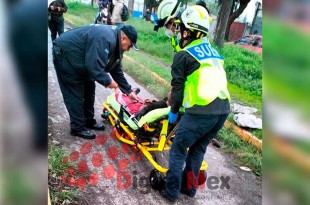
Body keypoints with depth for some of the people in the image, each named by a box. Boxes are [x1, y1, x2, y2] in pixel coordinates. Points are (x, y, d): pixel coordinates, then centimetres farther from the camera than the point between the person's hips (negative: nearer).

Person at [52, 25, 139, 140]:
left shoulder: (115, 44, 3)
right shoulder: (105, 39, -31)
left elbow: (116, 70, 8)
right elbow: (94, 65, -36)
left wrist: (128, 91, 7)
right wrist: (107, 81, -23)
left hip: (80, 61, 10)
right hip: (65, 54, -10)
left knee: (88, 89, 13)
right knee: (75, 94, -6)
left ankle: (88, 121, 25)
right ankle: (77, 128, 7)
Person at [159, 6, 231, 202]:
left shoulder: (183, 55, -1)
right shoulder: (214, 52, 19)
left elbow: (178, 86, 0)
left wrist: (174, 111, 13)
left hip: (201, 111, -7)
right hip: (224, 109, 7)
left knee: (178, 149, 10)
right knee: (198, 149, 22)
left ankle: (171, 190, 18)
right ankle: (189, 186, 34)